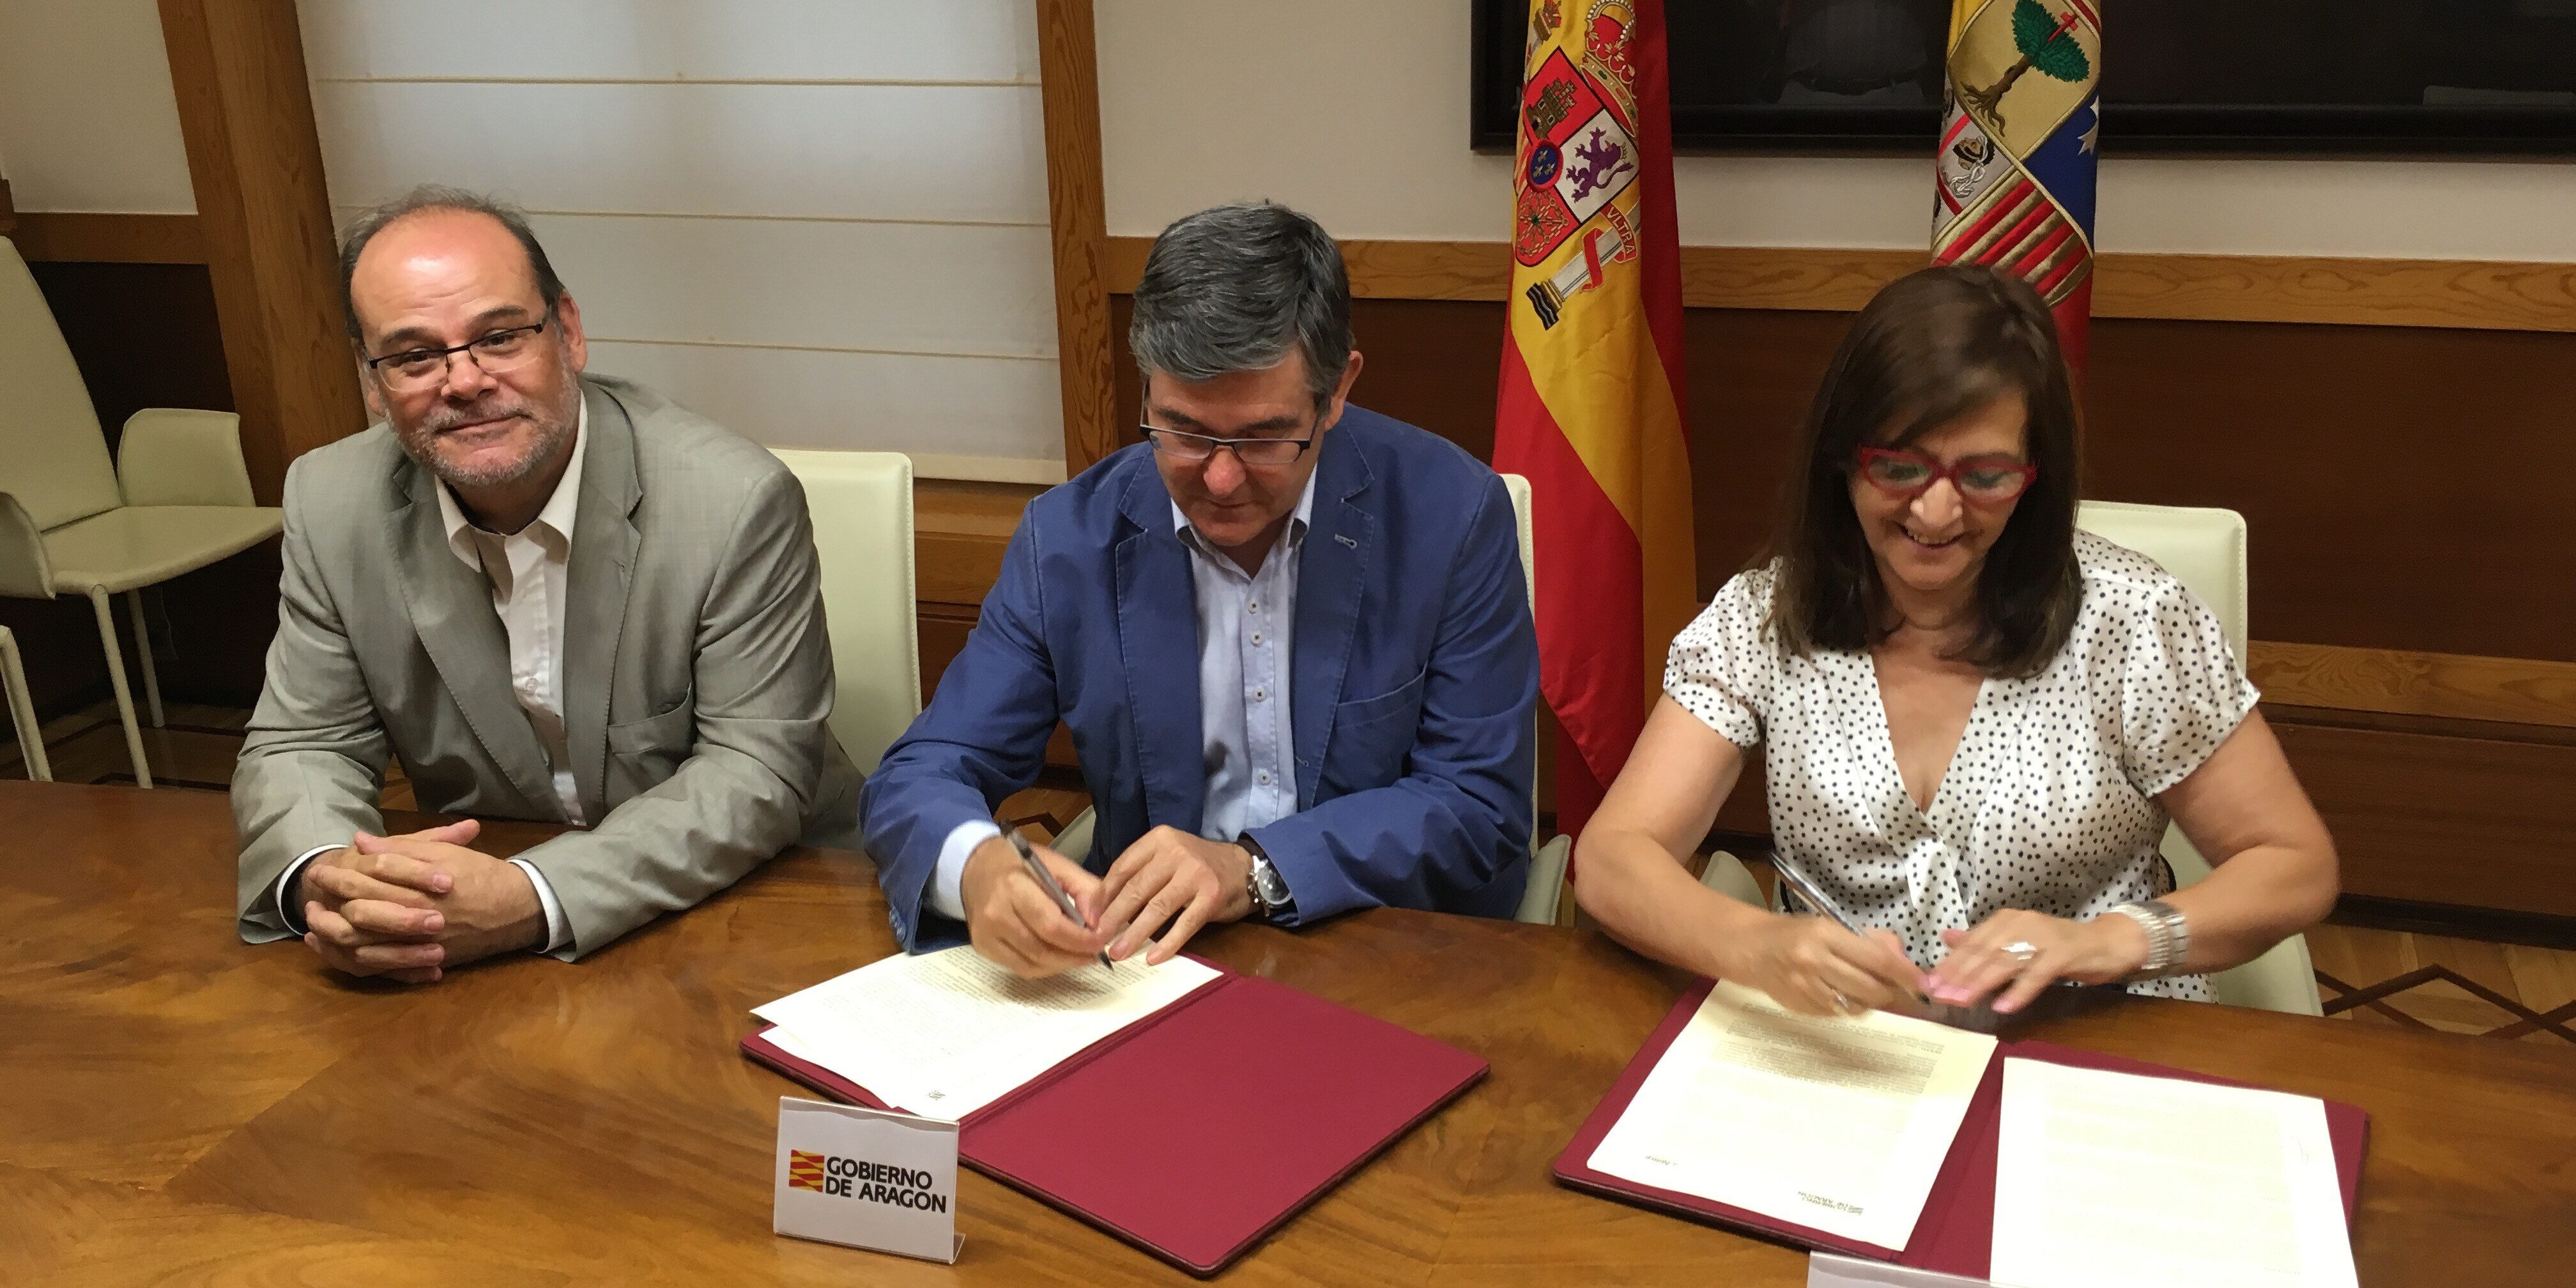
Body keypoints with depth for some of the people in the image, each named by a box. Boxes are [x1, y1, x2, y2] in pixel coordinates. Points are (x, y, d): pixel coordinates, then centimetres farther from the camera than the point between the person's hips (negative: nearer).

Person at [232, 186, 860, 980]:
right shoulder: (333, 505, -3)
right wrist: (322, 877, -21)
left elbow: (760, 771, -17)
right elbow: (301, 746, 3)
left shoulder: (736, 503, -18)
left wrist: (531, 901, -30)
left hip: (743, 907, -2)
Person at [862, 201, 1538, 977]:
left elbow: (1480, 808, -8)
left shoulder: (1451, 518, -8)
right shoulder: (1068, 540, -2)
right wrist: (977, 866, -27)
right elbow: (920, 777, -3)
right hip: (1158, 962, 2)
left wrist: (1255, 870, -21)